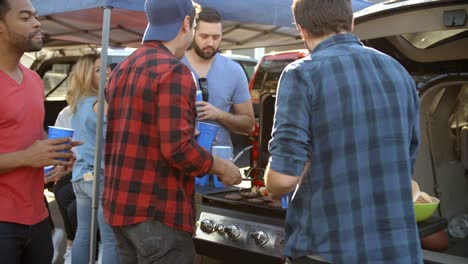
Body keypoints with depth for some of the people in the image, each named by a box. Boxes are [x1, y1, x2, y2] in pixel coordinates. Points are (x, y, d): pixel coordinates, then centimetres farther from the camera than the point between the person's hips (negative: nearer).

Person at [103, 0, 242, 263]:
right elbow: (177, 148, -22)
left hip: (121, 206, 9)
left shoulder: (122, 70, 11)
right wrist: (222, 167, -7)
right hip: (158, 212, -9)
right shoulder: (174, 71, -16)